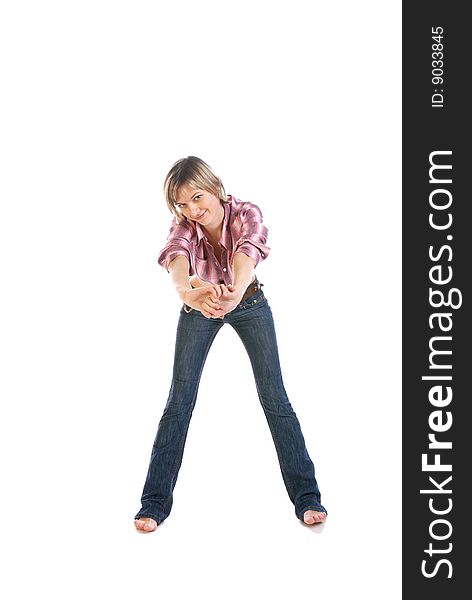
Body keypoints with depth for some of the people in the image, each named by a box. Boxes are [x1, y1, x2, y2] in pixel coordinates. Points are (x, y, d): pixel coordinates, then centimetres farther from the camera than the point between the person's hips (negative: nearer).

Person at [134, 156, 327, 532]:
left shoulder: (247, 214, -30)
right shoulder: (184, 226, -27)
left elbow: (246, 252, -52)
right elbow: (176, 258, -49)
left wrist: (236, 289, -75)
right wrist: (187, 290, -73)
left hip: (249, 303, -1)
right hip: (199, 308, 1)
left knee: (274, 398, -5)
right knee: (179, 402, -3)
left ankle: (307, 497, 4)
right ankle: (156, 501, 6)